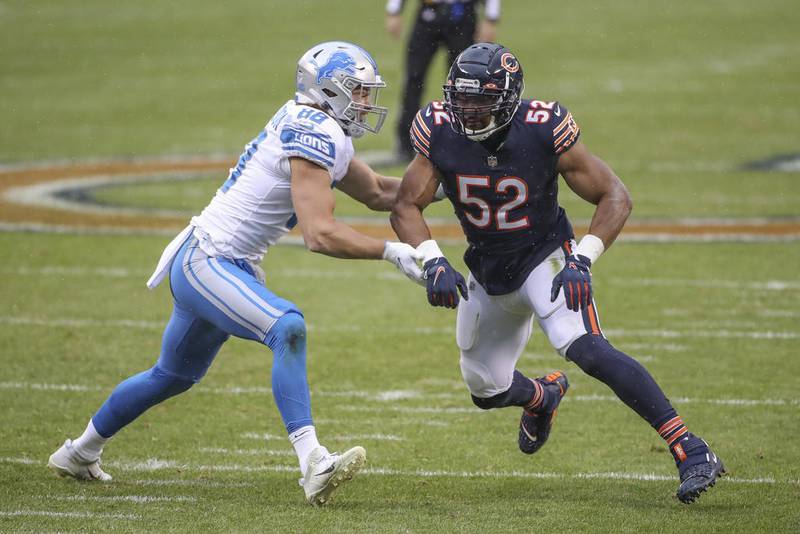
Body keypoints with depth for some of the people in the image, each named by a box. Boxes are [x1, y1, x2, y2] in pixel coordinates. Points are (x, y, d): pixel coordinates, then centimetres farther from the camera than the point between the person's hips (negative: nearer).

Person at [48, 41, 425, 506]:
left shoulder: (318, 129, 10)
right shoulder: (315, 135, -20)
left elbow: (378, 192, 21)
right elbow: (321, 235, -26)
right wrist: (393, 252, -21)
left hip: (231, 267, 11)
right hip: (204, 262, -11)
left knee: (175, 375, 26)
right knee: (287, 328, -31)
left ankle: (79, 453, 45)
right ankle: (313, 464, -40)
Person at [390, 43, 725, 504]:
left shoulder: (543, 132, -25)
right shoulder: (440, 133, -17)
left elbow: (615, 198, -18)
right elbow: (407, 207, -9)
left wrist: (582, 261, -31)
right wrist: (433, 261, -27)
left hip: (545, 257, -5)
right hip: (488, 272, 5)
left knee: (583, 346, -31)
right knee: (487, 390, 15)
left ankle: (690, 450, -33)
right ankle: (543, 397, 54)